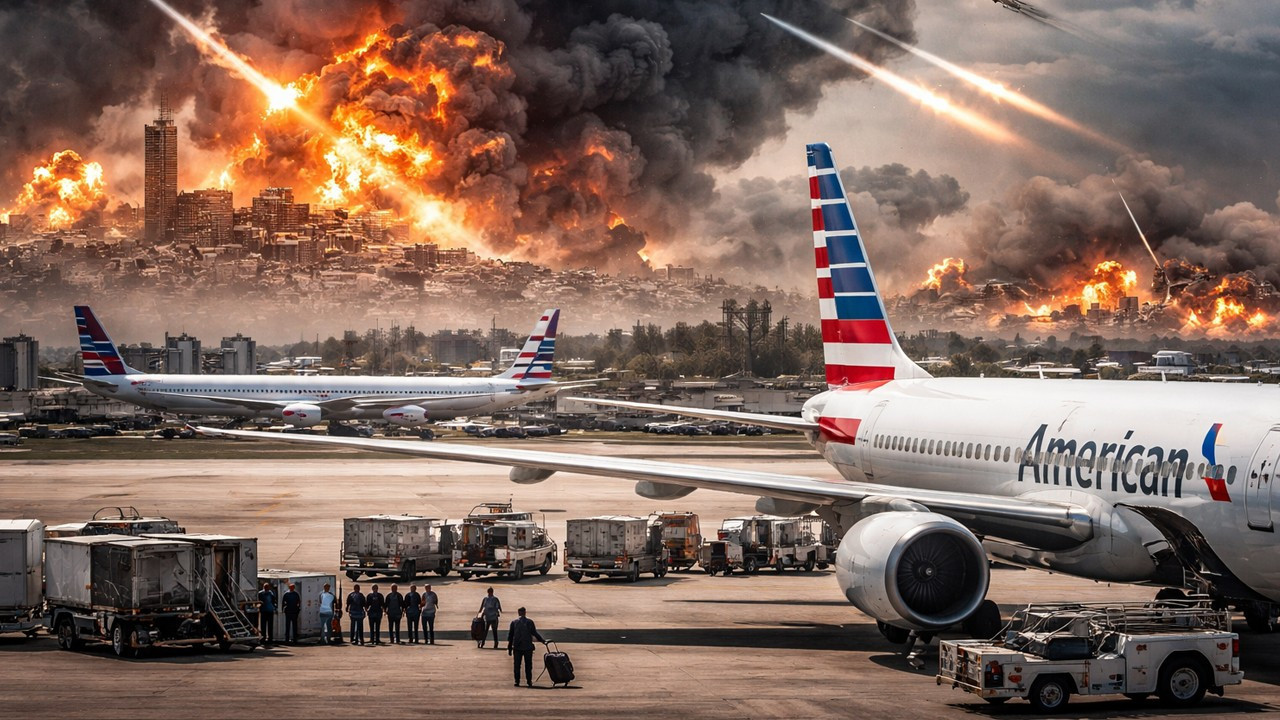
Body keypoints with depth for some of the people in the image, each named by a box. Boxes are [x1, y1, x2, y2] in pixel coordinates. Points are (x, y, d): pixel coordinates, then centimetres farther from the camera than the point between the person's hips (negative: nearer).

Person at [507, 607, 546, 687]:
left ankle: (517, 681, 2)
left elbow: (510, 636, 6)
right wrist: (543, 641, 5)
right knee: (528, 665, 8)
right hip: (528, 647, -1)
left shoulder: (514, 622, 3)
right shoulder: (530, 622, -2)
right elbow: (535, 633, -3)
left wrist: (509, 648, 11)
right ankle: (529, 681, 7)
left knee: (517, 665, 6)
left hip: (517, 647, 1)